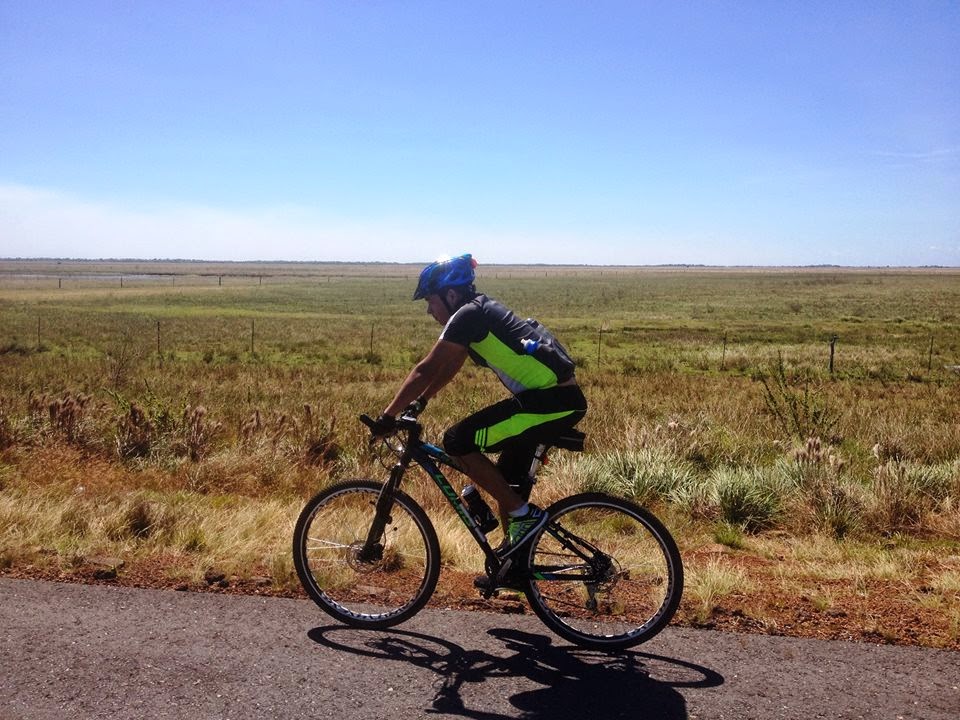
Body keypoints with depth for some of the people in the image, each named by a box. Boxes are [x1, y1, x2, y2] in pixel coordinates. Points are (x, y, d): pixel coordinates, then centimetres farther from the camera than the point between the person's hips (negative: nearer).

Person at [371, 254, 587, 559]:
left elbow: (426, 370, -11)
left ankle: (524, 514, -3)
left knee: (457, 441, -9)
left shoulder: (468, 315, -11)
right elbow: (449, 368, 28)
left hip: (551, 401, -10)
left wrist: (388, 416, -4)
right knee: (507, 481, 18)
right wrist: (419, 403, 30)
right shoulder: (480, 312, 18)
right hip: (563, 398, 10)